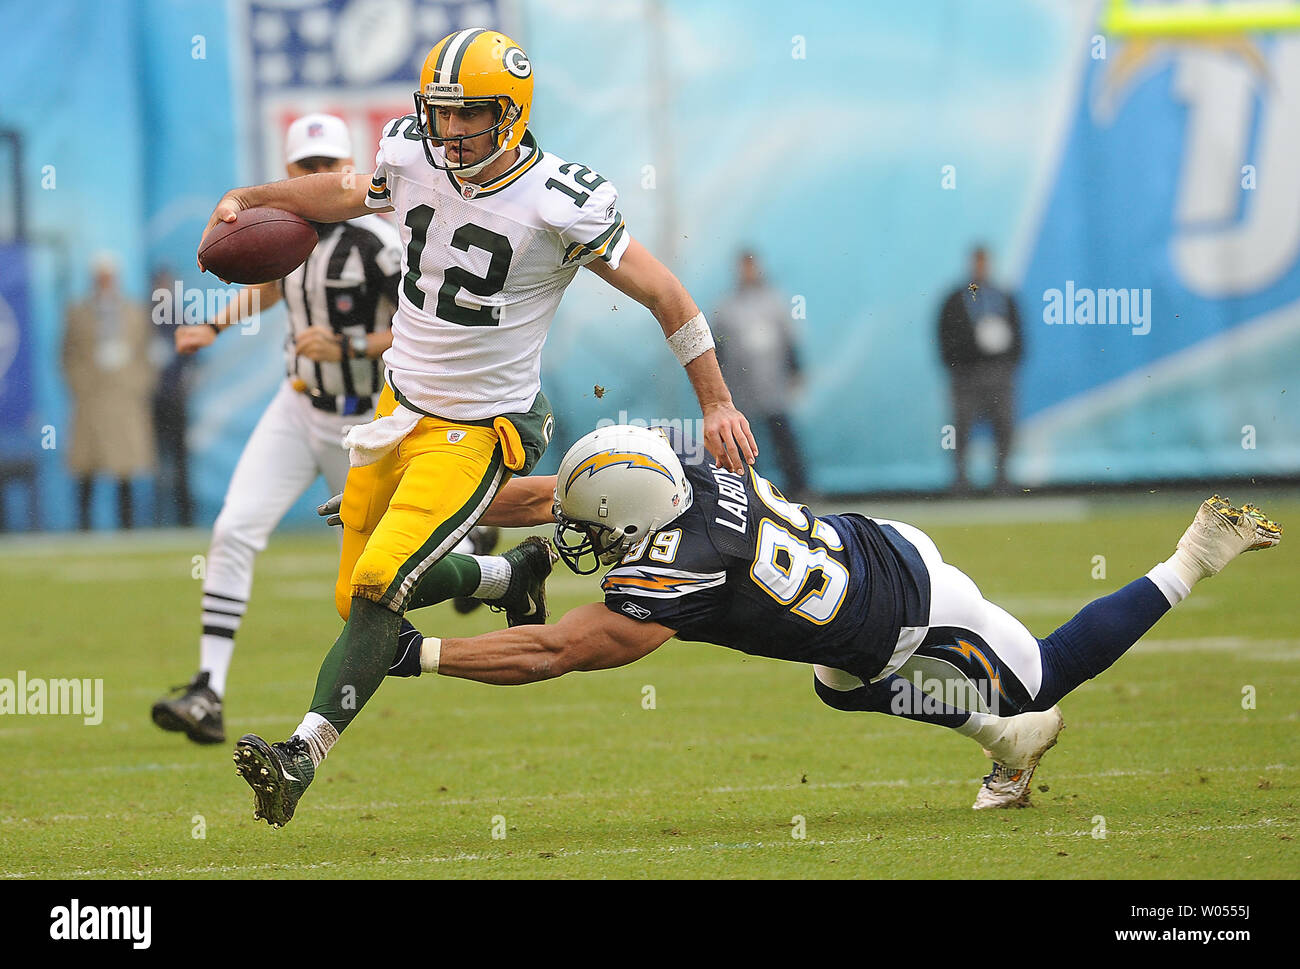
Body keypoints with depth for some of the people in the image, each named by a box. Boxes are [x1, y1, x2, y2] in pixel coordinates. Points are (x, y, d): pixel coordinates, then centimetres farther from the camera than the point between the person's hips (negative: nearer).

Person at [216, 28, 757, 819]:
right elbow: (348, 193, 21)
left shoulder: (559, 205, -19)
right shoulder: (413, 160, -4)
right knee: (362, 597, 13)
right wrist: (249, 200, 16)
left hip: (477, 433, -7)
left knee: (381, 585, -21)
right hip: (400, 403, 7)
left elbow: (663, 295, -10)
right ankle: (513, 577, 38)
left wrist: (718, 403, -8)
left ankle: (305, 752, -21)